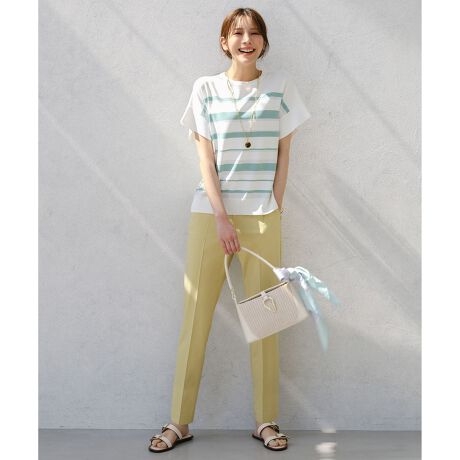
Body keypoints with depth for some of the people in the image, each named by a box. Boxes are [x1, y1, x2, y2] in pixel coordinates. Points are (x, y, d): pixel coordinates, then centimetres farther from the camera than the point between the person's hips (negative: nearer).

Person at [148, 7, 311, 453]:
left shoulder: (279, 85, 7)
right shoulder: (206, 87, 5)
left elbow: (282, 153, 7)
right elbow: (206, 156, -1)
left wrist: (274, 209, -1)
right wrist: (222, 218, -9)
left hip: (263, 215, 1)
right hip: (210, 212, 0)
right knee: (195, 315, 2)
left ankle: (266, 420, 15)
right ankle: (179, 420, 12)